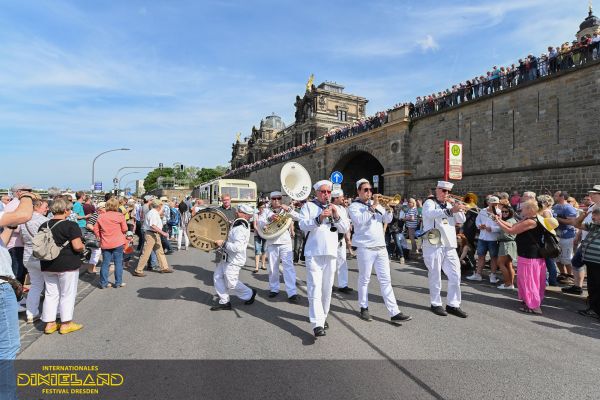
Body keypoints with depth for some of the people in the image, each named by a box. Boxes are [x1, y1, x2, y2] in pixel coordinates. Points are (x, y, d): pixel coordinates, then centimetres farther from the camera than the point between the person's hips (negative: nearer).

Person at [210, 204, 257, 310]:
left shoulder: (240, 229, -26)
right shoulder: (240, 224, 6)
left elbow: (237, 247, -34)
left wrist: (223, 243, -26)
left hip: (233, 261, -10)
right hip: (228, 258, 10)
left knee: (231, 284, 3)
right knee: (217, 277, 12)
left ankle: (249, 294, 26)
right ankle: (224, 302, 21)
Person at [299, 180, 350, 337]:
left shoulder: (335, 208, 17)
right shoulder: (308, 206, 4)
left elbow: (345, 228, 9)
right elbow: (303, 225, -9)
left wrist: (336, 216, -7)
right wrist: (319, 219, -23)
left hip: (331, 253, 5)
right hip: (313, 253, -4)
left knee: (327, 288, 13)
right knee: (315, 288, -11)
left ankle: (323, 317, 28)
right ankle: (317, 324, -11)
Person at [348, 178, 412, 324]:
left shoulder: (376, 204, 14)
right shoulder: (354, 206, -3)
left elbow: (387, 220, 10)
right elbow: (360, 221, -21)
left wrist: (388, 209, -8)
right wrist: (372, 208, -20)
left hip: (381, 247, 6)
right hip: (365, 247, -5)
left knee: (386, 280, 4)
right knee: (364, 279, 5)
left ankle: (394, 312, 6)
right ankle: (364, 308, 21)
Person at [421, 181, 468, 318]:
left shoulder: (449, 204, 18)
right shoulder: (430, 203, -2)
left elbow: (461, 220, 10)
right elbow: (430, 214, -26)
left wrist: (458, 209, -8)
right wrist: (450, 210, -39)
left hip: (450, 245, 6)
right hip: (434, 245, -6)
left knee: (455, 276, 6)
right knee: (435, 276, 2)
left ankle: (453, 304, 17)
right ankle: (435, 304, 14)